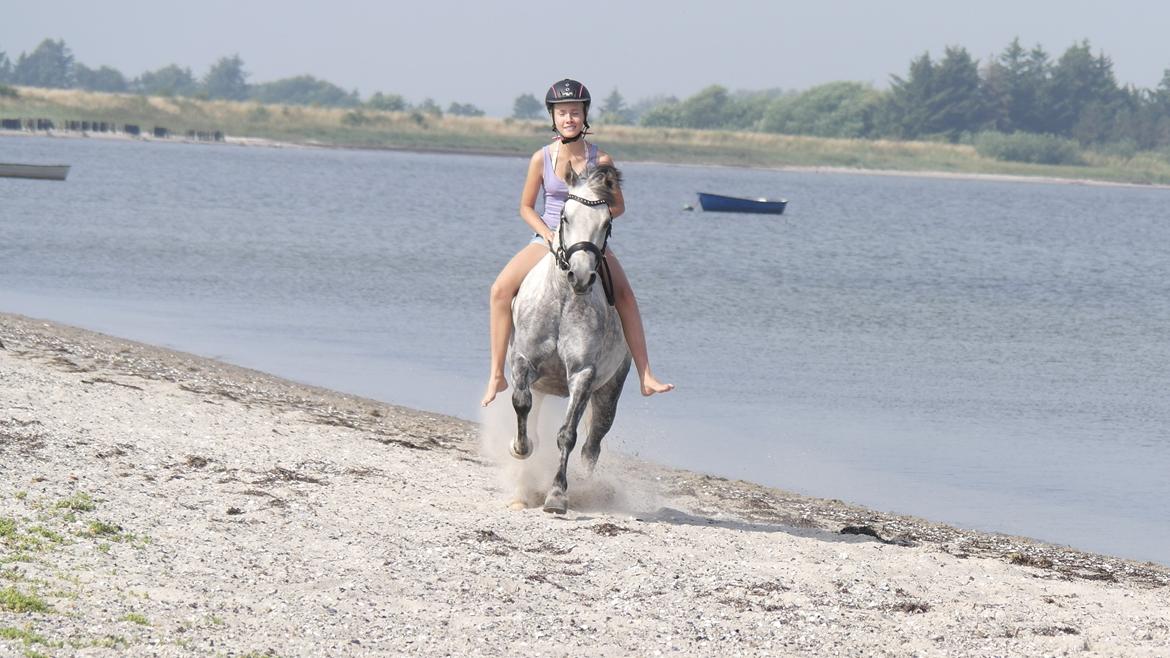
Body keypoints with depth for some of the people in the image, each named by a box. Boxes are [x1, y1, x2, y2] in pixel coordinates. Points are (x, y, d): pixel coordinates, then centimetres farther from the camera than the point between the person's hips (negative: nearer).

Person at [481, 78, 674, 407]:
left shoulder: (601, 160, -7)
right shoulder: (541, 159, -5)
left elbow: (618, 205, 3)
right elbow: (526, 207, 4)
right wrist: (547, 232, -13)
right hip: (548, 240, 1)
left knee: (624, 294, -23)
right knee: (501, 289, -20)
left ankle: (645, 375, -20)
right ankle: (497, 375, -14)